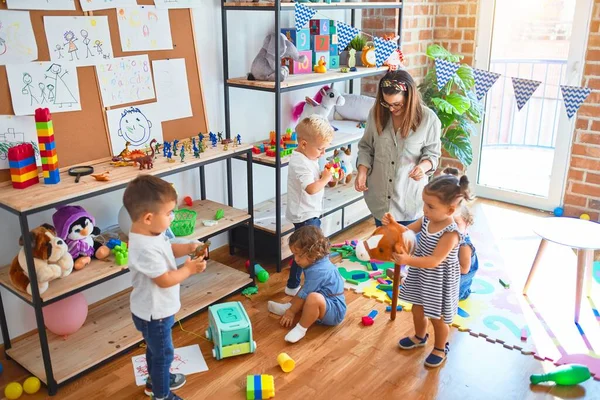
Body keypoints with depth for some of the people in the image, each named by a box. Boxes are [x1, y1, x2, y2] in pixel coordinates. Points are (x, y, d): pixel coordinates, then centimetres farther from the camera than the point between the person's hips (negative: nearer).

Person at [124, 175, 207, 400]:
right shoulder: (145, 249, -37)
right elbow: (165, 280, -30)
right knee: (163, 354, 12)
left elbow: (167, 249, 11)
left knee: (155, 349, 30)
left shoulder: (151, 232, -7)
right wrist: (189, 269, -18)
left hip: (156, 308, 9)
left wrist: (187, 248, -6)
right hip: (153, 313, -9)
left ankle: (156, 380, 52)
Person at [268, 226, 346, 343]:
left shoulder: (317, 271, -28)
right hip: (327, 303, 11)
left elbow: (304, 295, -20)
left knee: (314, 298, -39)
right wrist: (290, 307, 15)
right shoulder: (318, 262, 2)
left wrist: (292, 312, -6)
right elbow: (305, 290, 14)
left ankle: (301, 329, -20)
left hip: (334, 312, -11)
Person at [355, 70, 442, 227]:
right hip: (380, 194, 3)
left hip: (409, 197, -2)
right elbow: (366, 147, 5)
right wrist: (362, 171, -11)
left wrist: (423, 166, -25)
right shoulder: (376, 112, -5)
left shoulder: (428, 119, -12)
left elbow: (432, 153, -3)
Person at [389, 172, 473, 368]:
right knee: (417, 309, 25)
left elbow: (434, 261, -34)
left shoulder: (451, 234, -32)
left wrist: (408, 260, -45)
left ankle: (440, 348, 40)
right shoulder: (427, 219, -10)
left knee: (437, 317, 15)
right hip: (421, 276, 7)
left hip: (438, 282, -7)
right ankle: (419, 337, 52)